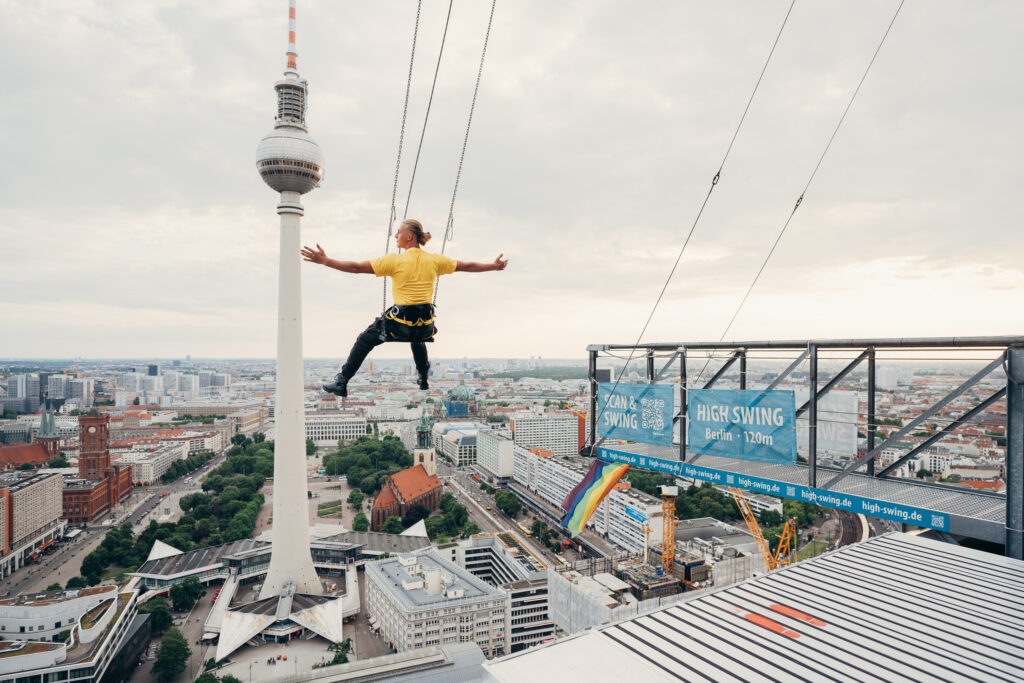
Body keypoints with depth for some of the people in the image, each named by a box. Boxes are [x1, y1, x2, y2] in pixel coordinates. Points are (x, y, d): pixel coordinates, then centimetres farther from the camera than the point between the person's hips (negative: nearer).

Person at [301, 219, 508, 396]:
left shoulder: (395, 260, -7)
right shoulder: (434, 260, 4)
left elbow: (357, 267, -7)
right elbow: (467, 266, 14)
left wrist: (326, 261, -1)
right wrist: (494, 266, 26)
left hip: (400, 323, -4)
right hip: (425, 325, 4)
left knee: (365, 340, 19)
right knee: (417, 338, 40)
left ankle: (341, 382, 22)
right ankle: (423, 380, 51)